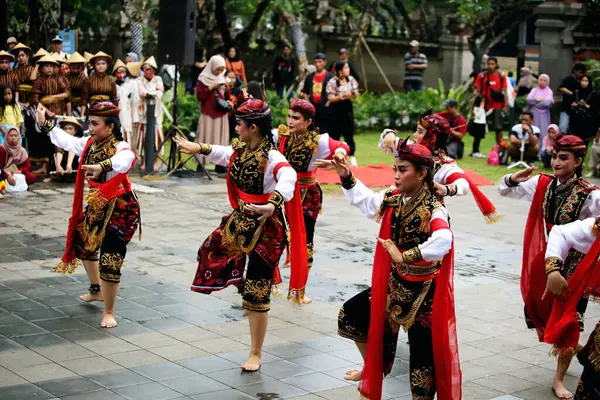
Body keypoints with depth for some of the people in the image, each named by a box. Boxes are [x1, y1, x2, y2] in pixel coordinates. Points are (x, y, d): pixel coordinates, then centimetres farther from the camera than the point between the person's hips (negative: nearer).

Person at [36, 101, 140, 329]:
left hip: (120, 210, -9)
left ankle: (109, 312, 7)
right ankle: (97, 290, 50)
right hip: (96, 208, 9)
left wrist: (102, 167, -67)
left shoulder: (121, 148, -24)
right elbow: (66, 141, 19)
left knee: (110, 262, -11)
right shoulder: (89, 144, 1)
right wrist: (45, 124, 20)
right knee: (83, 245, 27)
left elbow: (124, 161, -48)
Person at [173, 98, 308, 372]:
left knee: (256, 294, -1)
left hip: (265, 228, -7)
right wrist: (196, 147, 35)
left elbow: (287, 180, -44)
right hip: (240, 221, 8)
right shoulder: (240, 150, 2)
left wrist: (271, 205, -62)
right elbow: (222, 153, 25)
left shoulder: (272, 158, -24)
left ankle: (256, 354, 14)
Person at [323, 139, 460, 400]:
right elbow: (365, 199, 17)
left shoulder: (433, 210, -23)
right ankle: (372, 367, 38)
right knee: (351, 315, 18)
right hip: (393, 282, 8)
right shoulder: (393, 199, 0)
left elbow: (443, 241, -43)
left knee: (422, 354, -2)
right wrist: (346, 177, 1)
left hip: (423, 290, -8)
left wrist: (404, 256, -40)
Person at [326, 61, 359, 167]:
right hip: (335, 109, -4)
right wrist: (342, 96, -23)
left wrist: (354, 93, -15)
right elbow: (331, 99, -11)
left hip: (347, 107, 4)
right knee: (334, 134, 3)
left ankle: (351, 157, 12)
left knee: (349, 133, 5)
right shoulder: (332, 82, -11)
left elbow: (355, 95, 8)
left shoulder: (351, 79, 2)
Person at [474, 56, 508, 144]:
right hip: (484, 106, 0)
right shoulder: (481, 76, 1)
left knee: (498, 128, 2)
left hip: (497, 106, 0)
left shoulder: (501, 76, 1)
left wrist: (506, 105, -4)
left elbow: (504, 92, 2)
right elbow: (477, 92, 2)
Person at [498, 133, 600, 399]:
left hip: (573, 264, -4)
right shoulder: (542, 184, -1)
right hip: (543, 261, 4)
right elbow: (504, 190, 7)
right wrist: (514, 179, -15)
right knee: (543, 313, 14)